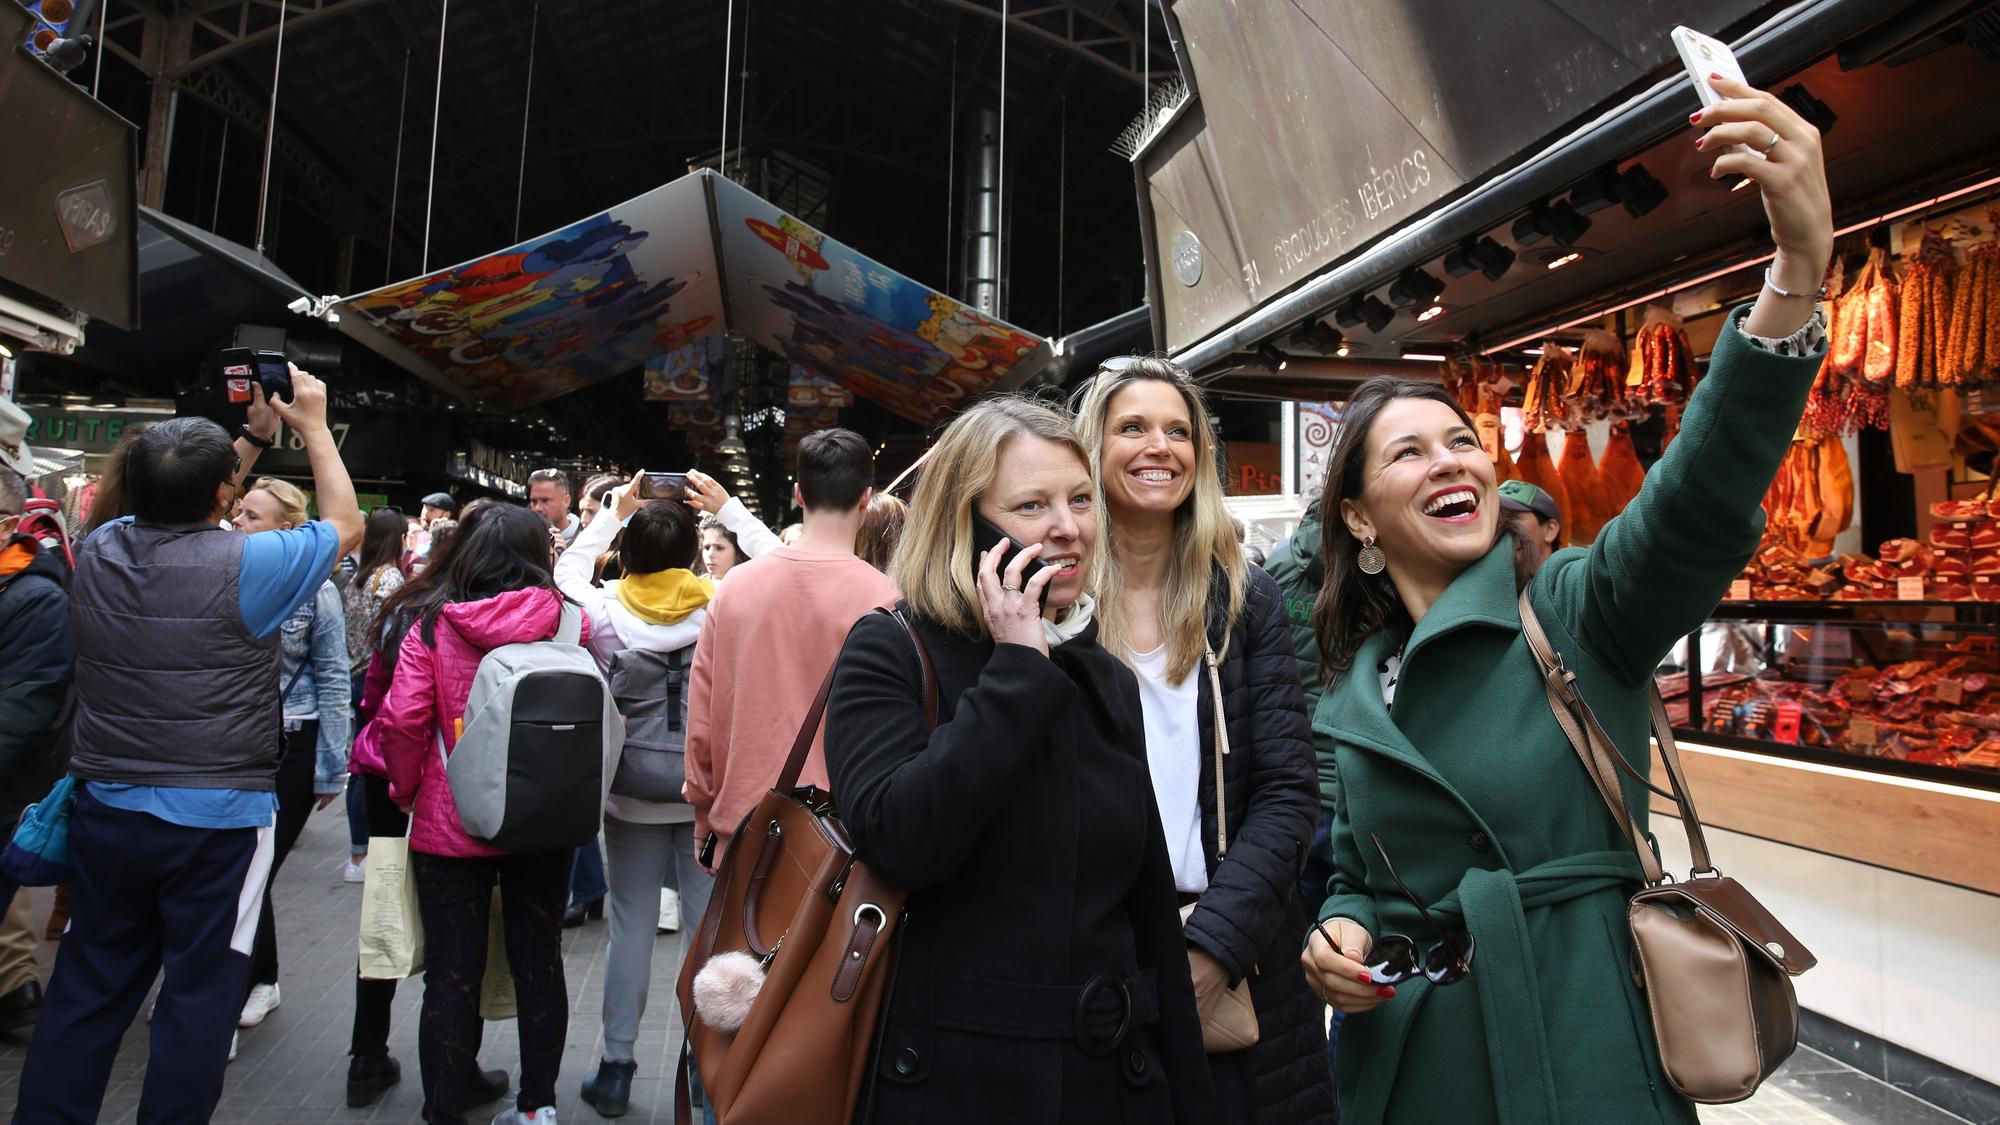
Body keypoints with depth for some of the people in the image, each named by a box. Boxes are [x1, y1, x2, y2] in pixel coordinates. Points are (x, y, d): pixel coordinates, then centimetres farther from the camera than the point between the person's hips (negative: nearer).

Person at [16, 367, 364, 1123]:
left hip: (106, 812, 5)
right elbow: (345, 524, 0)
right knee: (199, 996, 8)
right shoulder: (246, 566, -17)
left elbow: (178, 517, 20)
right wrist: (313, 427, 10)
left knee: (86, 990, 18)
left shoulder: (98, 552, -2)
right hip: (217, 820, -5)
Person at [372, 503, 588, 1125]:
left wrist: (407, 790, 5)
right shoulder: (568, 620, -6)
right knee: (539, 965, 15)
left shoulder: (433, 623, -8)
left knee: (452, 974, 10)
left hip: (449, 824, -2)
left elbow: (401, 721, -10)